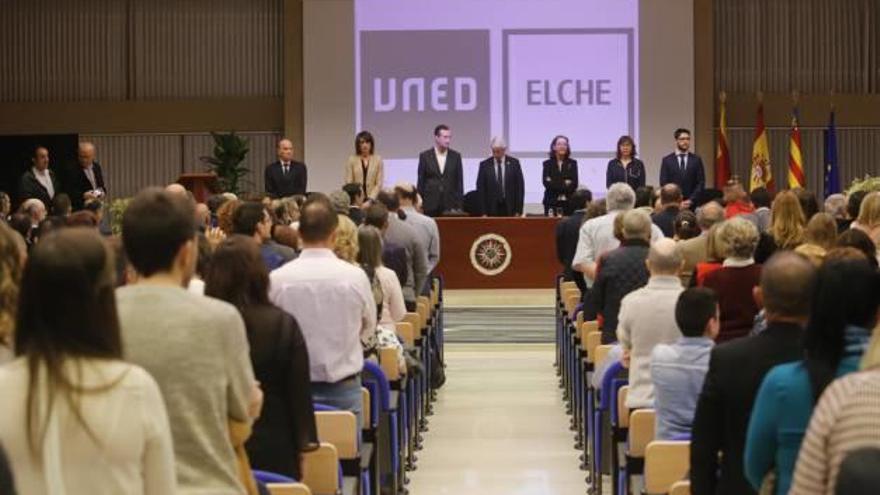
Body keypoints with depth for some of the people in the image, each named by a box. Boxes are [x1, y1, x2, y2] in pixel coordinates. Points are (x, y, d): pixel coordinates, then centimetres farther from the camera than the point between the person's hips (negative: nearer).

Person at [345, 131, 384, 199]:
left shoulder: (378, 160, 5)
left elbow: (379, 183, 2)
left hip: (372, 199, 0)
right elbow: (348, 182, 4)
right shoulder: (351, 160, 6)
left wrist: (370, 198, -9)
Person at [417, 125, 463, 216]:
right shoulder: (424, 156, 3)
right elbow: (421, 182, 4)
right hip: (430, 207, -1)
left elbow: (459, 182, 7)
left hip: (451, 206, 1)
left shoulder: (456, 156, 6)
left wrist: (459, 206, 1)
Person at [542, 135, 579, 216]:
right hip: (551, 202, 0)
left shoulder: (572, 163, 9)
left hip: (568, 202, 0)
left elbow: (574, 184, 0)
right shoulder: (548, 164, 8)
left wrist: (555, 184, -7)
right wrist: (564, 184, -7)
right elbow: (546, 183, -3)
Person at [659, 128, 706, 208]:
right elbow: (663, 183, 1)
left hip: (692, 204, 1)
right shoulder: (667, 160, 5)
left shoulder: (696, 160, 7)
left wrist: (691, 200, -8)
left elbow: (701, 183, 4)